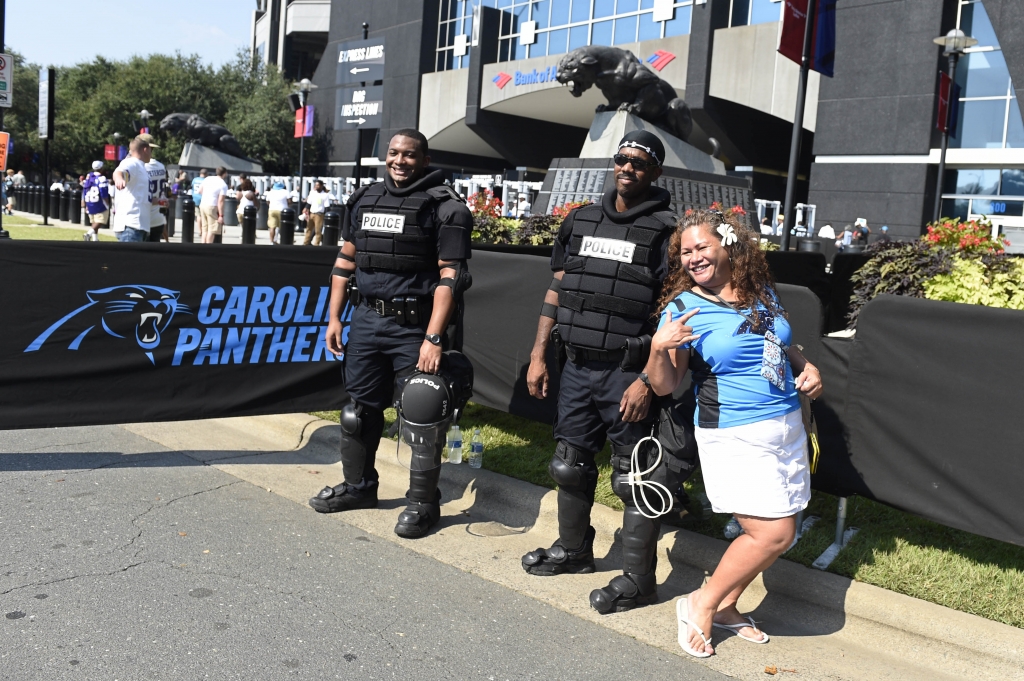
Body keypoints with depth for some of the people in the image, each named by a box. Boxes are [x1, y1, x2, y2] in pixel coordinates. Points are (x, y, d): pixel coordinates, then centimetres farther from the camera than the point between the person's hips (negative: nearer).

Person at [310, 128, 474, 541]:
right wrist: (334, 318, 11)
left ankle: (423, 502, 13)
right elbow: (345, 262, 17)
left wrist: (433, 339, -20)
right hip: (366, 320, 6)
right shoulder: (364, 200, 12)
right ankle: (358, 486, 32)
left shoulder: (444, 206, -8)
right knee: (359, 409, 15)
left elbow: (449, 276, -14)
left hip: (415, 325, -6)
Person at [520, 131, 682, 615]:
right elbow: (556, 292, 14)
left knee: (634, 478, 2)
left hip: (627, 374, -6)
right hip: (577, 366, 6)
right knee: (570, 464, 17)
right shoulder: (580, 221, 11)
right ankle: (573, 549, 37)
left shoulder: (664, 231, -7)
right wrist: (538, 355, 10)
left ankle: (638, 579, 15)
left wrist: (648, 380, -18)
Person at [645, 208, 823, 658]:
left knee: (778, 532, 9)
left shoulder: (762, 292, 7)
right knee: (772, 533, -11)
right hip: (733, 435, -6)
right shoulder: (681, 308, -8)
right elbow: (664, 385, -9)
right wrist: (659, 347, -28)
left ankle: (725, 606, 28)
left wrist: (808, 367, 5)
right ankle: (700, 605, 8)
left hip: (786, 426, 6)